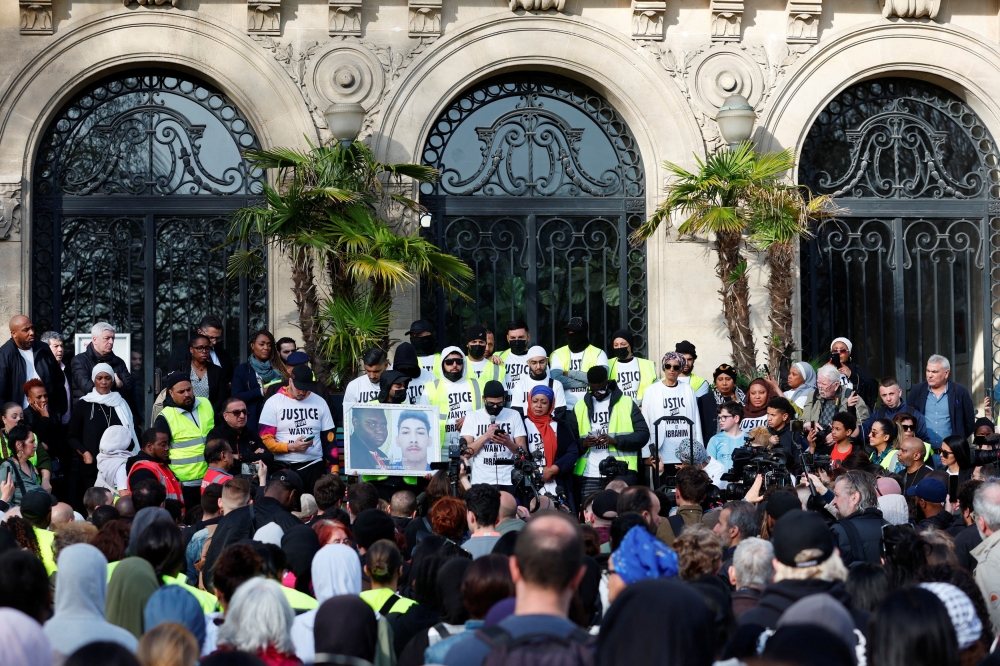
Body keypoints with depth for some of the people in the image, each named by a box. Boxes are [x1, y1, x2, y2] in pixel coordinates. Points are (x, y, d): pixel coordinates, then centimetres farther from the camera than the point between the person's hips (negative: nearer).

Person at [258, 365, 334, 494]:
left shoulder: (320, 402, 8)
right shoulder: (273, 403, -1)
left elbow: (329, 438, 9)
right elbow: (266, 439, -4)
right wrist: (291, 447, -18)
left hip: (314, 467, 2)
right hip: (284, 468, -2)